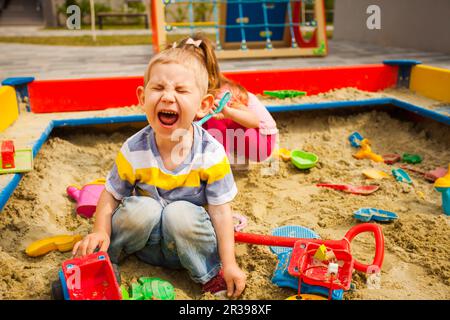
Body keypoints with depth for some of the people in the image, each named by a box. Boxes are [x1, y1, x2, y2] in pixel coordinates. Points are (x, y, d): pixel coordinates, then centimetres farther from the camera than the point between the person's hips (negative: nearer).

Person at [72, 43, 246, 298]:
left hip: (189, 244, -1)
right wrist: (100, 232, -19)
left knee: (180, 214, -32)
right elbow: (111, 195, -3)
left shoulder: (211, 153, -21)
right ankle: (103, 258, 0)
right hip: (147, 241, 2)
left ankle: (210, 272, -6)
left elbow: (220, 210, -16)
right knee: (143, 208, -29)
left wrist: (229, 264, -17)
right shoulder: (134, 151, -16)